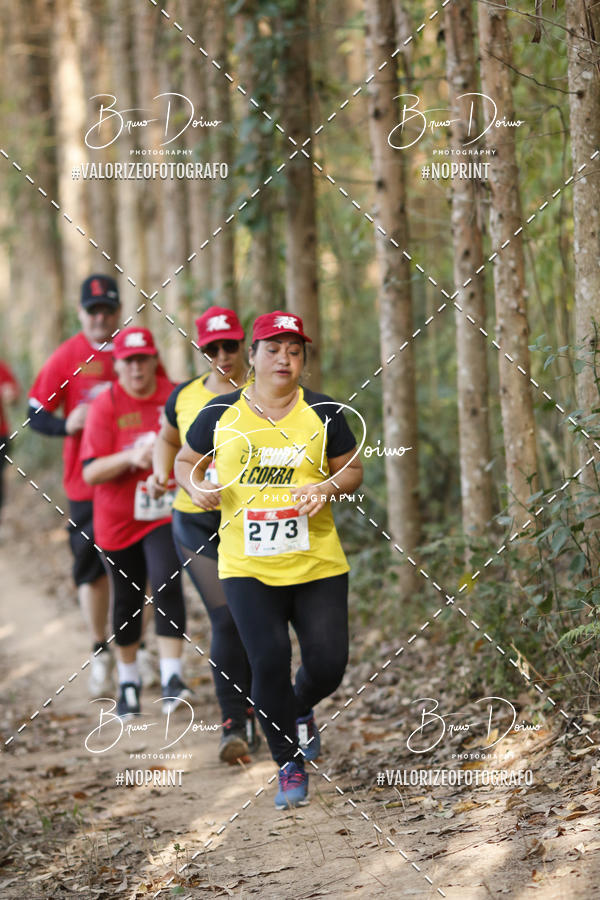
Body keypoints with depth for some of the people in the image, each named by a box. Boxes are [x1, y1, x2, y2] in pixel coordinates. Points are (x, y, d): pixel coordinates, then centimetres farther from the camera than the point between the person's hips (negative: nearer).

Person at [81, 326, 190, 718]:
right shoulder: (105, 405, -8)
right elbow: (91, 471, -14)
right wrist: (130, 457, -30)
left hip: (166, 513, 0)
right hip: (118, 519, 0)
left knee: (167, 585, -20)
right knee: (128, 600, 11)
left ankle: (172, 677, -20)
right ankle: (129, 682, 28)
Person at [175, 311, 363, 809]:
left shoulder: (322, 412, 3)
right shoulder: (221, 414, 3)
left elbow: (353, 469, 11)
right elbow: (186, 461, 16)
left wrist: (328, 487, -11)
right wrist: (198, 487, -5)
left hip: (317, 563, 1)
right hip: (248, 567, -1)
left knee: (328, 663, 0)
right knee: (269, 660, -13)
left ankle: (300, 709, 38)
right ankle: (290, 763, 8)